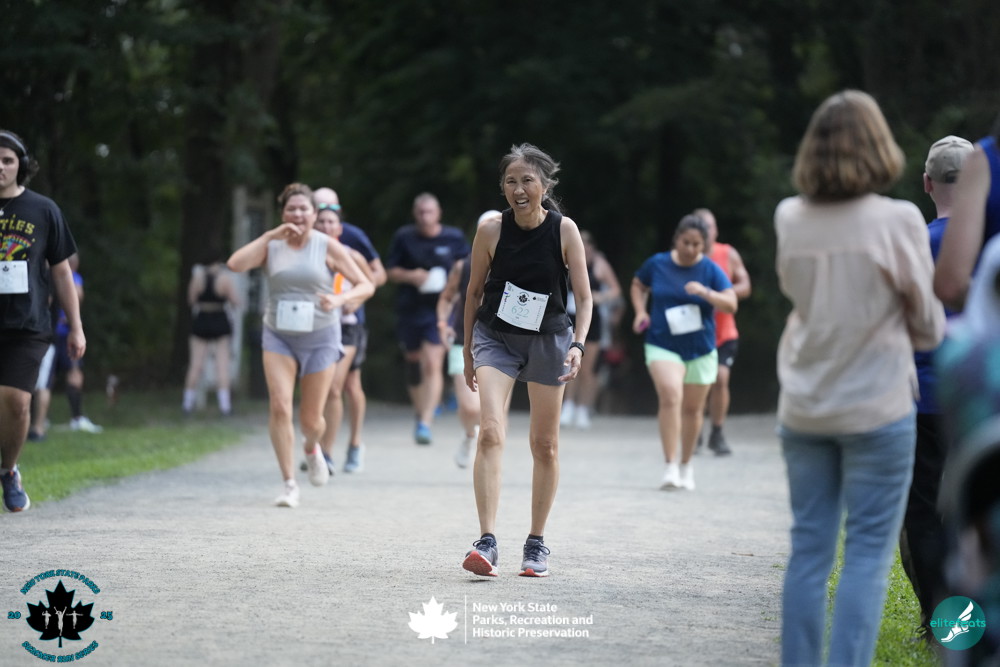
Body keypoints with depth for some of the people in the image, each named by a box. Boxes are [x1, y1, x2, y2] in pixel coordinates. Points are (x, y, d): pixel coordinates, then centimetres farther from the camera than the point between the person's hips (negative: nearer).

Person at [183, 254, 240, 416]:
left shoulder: (198, 276, -1)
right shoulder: (225, 278, -7)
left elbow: (191, 299, 5)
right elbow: (235, 303, -7)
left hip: (200, 323, 2)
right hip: (220, 322, -2)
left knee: (196, 364, 6)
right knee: (222, 363, 1)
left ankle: (188, 403, 8)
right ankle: (224, 404, -1)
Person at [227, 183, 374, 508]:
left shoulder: (327, 247, -4)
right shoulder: (271, 245, 1)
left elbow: (365, 285, -4)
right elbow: (235, 264, -16)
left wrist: (340, 298, -23)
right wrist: (270, 235, -17)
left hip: (320, 337, -1)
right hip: (278, 336, 1)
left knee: (311, 418, 4)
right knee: (280, 407, -16)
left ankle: (312, 448, 41)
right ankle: (289, 484, -8)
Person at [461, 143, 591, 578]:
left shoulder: (564, 231, -11)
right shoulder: (491, 232, -11)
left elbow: (584, 297, -8)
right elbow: (474, 292, 3)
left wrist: (578, 344, -23)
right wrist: (467, 351, 9)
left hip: (548, 339, 1)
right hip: (495, 336, -1)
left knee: (544, 445, 9)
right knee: (490, 432, -20)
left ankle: (536, 542, 24)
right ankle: (487, 542, -24)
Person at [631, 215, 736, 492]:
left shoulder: (710, 270, -4)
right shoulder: (657, 264, -1)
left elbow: (731, 304, -11)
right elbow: (638, 285, 18)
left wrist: (706, 293, -27)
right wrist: (641, 311, 2)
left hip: (700, 349, 2)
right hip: (663, 345, -1)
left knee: (693, 408, 12)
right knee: (670, 396, -23)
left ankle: (686, 465, 32)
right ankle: (671, 467, -23)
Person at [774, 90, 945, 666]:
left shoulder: (790, 219, -1)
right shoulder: (897, 220, -12)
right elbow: (930, 326, -1)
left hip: (804, 408, 4)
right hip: (877, 408, -4)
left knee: (809, 549, 10)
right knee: (868, 554, 0)